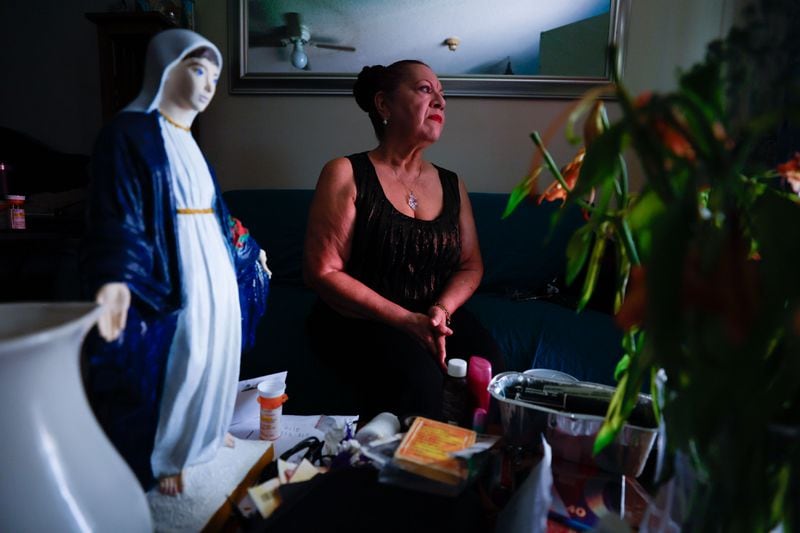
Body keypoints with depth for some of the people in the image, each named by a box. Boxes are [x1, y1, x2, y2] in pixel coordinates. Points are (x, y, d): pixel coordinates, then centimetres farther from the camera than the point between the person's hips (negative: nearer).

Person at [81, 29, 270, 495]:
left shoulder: (189, 141, 12)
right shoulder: (129, 133, -12)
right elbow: (116, 221, -21)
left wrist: (249, 250, 29)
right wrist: (116, 281, -37)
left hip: (214, 270, 8)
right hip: (171, 277, -8)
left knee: (213, 355, 17)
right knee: (178, 364, 2)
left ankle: (206, 431, 39)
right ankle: (162, 458, 24)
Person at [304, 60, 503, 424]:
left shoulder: (452, 186, 13)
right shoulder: (347, 174, -4)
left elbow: (471, 265, 12)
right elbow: (323, 271, -10)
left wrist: (442, 309, -11)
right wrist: (406, 320, -17)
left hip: (434, 317, 5)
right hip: (358, 321, -4)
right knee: (418, 379, -33)